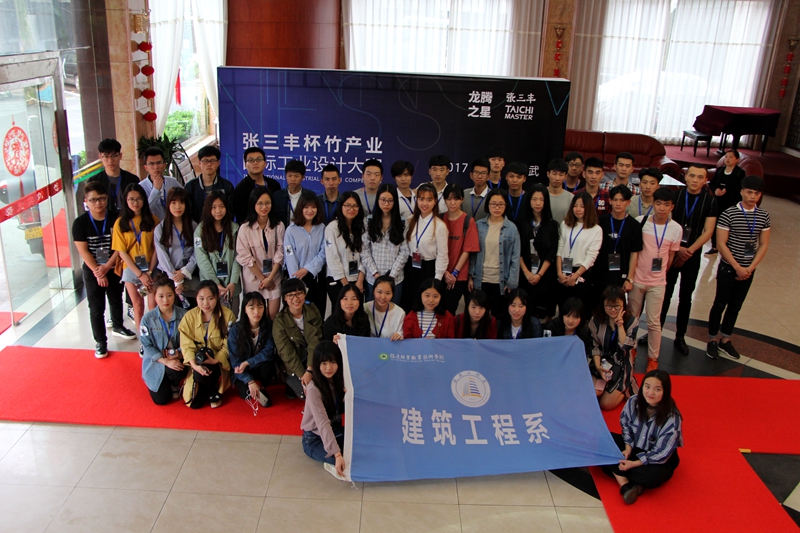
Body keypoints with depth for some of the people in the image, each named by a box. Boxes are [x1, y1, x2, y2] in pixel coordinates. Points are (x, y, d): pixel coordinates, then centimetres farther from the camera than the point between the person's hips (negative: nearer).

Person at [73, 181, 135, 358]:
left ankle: (117, 327, 44)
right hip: (92, 271, -2)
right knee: (96, 308, 2)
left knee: (116, 300, 20)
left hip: (114, 269, 2)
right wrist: (97, 272, -15)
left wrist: (106, 267, -16)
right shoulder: (80, 223, -10)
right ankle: (100, 341, 13)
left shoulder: (116, 219, -7)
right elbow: (83, 251, -11)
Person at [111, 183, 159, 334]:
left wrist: (149, 272, -10)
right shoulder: (120, 223, -1)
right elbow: (122, 252, -4)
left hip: (151, 268, 0)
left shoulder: (152, 220, 0)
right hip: (131, 269, 0)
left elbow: (156, 248, -1)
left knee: (153, 305, -5)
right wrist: (140, 274, -10)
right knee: (138, 306, 7)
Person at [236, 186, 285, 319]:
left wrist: (269, 278, -9)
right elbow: (245, 257, -9)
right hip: (253, 277, -1)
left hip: (274, 277, 1)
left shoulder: (278, 226, -4)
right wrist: (262, 278, -8)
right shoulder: (245, 228, -10)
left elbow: (280, 253, -3)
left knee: (273, 316, 0)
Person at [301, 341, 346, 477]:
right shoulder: (314, 389, -24)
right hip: (315, 438, -5)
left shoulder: (340, 380, -5)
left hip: (337, 430, 5)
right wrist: (337, 454, -41)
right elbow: (323, 423, -32)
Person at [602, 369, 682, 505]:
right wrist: (628, 448, -11)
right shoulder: (634, 402, -14)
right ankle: (625, 485, -28)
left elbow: (661, 454, -21)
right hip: (634, 447, 5)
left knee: (652, 476, -38)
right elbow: (626, 425, 3)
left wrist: (634, 464, -23)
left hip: (660, 461, -5)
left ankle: (617, 474, -13)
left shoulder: (672, 418, -26)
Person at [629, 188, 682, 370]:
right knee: (632, 318, 12)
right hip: (636, 279, 0)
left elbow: (671, 256, 7)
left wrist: (660, 273, 10)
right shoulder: (640, 221, -8)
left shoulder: (676, 229, -5)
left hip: (657, 283, 0)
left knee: (654, 322, 4)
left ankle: (653, 358, 17)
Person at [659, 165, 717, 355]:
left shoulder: (710, 201, -3)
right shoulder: (675, 195, -4)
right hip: (671, 253, 0)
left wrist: (689, 251, -13)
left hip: (693, 256, 1)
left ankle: (680, 337, 19)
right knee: (664, 294, 4)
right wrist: (677, 248, -14)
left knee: (685, 297, 9)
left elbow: (707, 231, -5)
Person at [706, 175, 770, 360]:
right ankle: (712, 340, 19)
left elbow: (763, 244, 4)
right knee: (720, 304, 6)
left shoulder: (764, 216, 0)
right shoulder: (728, 214, -13)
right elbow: (721, 244, -14)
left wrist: (750, 268, -7)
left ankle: (725, 340, 27)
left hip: (748, 270, 4)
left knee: (735, 306, 14)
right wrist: (737, 267, -15)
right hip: (728, 268, -4)